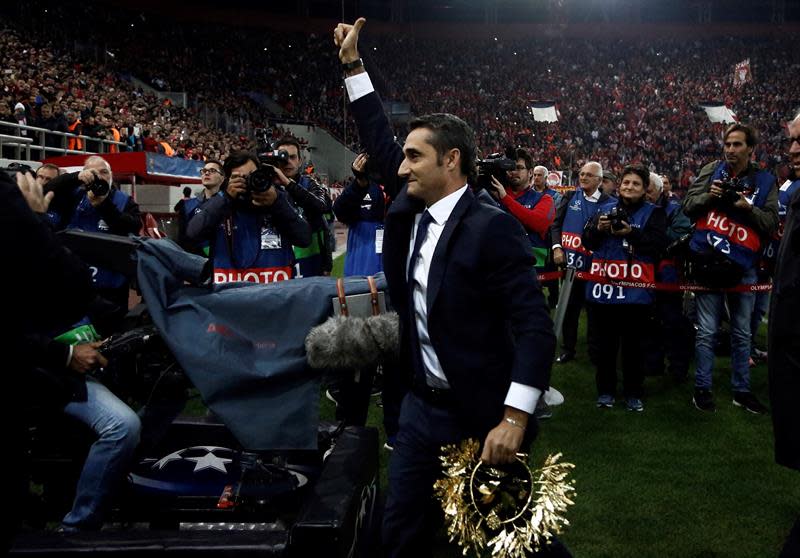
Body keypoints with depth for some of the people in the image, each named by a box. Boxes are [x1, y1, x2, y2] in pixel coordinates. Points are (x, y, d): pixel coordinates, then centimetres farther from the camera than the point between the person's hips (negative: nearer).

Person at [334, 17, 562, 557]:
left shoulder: (492, 228, -18)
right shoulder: (411, 209, 2)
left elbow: (535, 325, -21)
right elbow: (381, 141, 14)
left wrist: (515, 418, -25)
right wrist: (352, 64, 15)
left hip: (481, 414, -7)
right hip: (422, 406, 7)